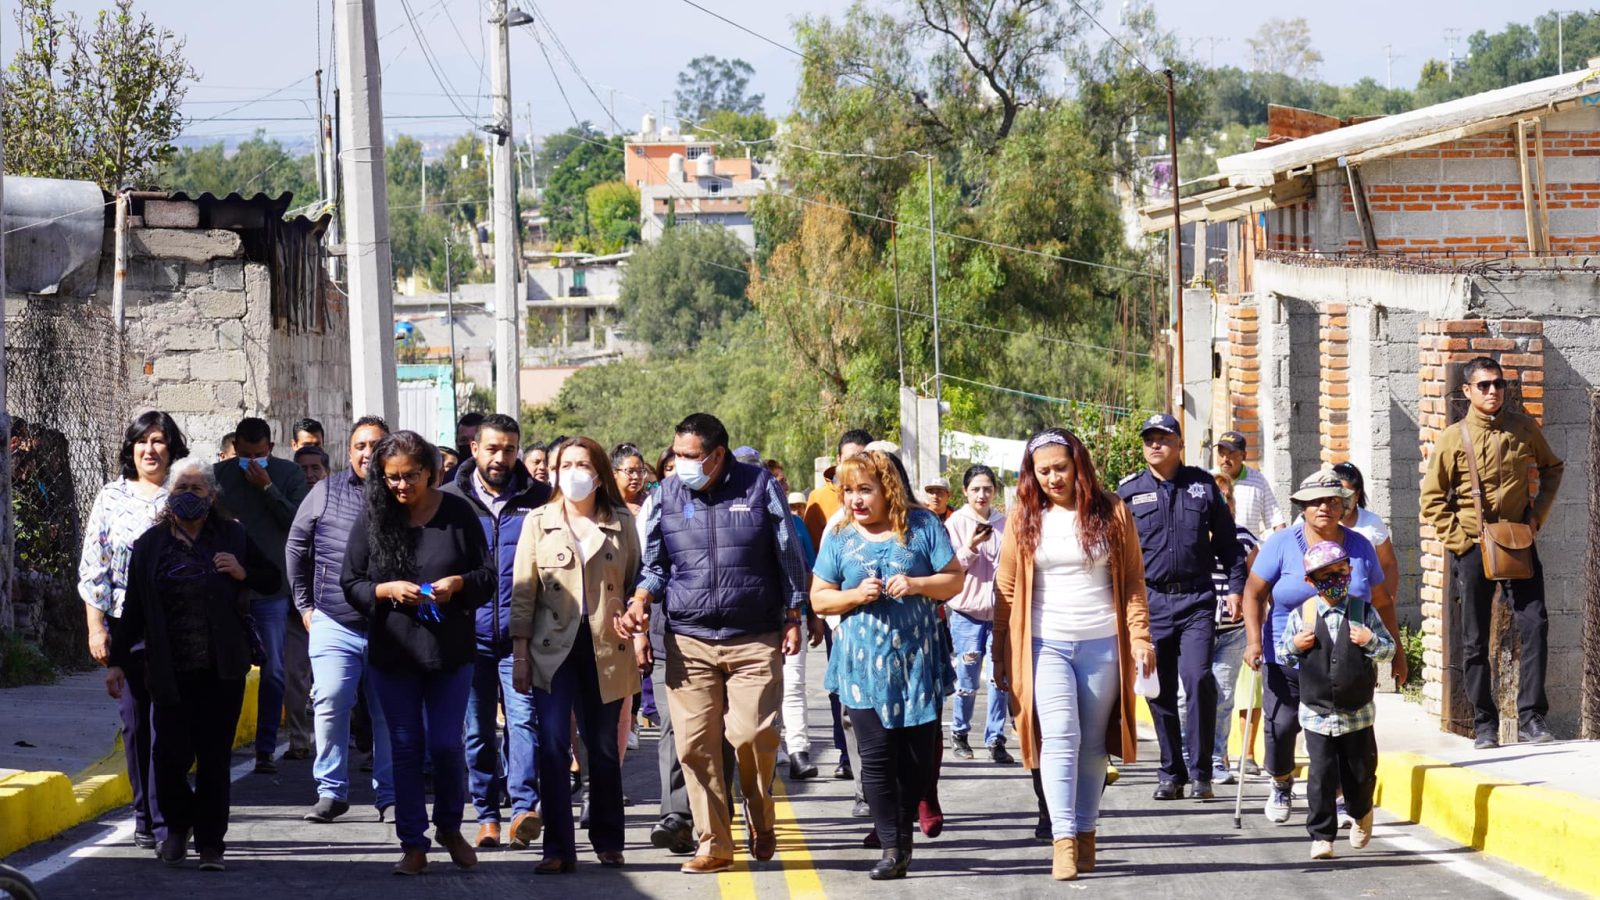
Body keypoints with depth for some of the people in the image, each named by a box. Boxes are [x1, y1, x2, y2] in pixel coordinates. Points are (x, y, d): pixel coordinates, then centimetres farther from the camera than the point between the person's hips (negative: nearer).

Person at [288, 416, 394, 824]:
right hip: (334, 623, 0)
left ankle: (389, 795, 13)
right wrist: (304, 604, 11)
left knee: (389, 712, 3)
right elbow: (296, 547, 14)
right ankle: (331, 791, -1)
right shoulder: (326, 492, 6)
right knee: (330, 702, -11)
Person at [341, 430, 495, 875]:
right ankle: (413, 844, 13)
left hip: (450, 651, -1)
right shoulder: (372, 516, -2)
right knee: (406, 748, 5)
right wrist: (387, 590, -17)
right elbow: (350, 583, 1)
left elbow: (488, 577, 3)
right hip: (392, 652, 1)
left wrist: (457, 583, -17)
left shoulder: (458, 513, -3)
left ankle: (449, 828, 25)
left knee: (446, 746, 1)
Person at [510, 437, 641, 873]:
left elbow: (635, 583, 11)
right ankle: (558, 849, -7)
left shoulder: (622, 524, 8)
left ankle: (608, 843, 20)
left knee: (604, 748, 7)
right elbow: (522, 591, 5)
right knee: (552, 744, -10)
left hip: (606, 649, 1)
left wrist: (635, 624, -2)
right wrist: (519, 653, -1)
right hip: (553, 648, -1)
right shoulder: (538, 522, 7)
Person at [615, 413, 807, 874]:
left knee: (753, 736, -12)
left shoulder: (760, 486, 2)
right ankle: (714, 845, 5)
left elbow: (788, 556, 8)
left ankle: (761, 820, 16)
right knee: (695, 744, -4)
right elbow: (655, 565, 14)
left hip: (755, 640, -2)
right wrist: (641, 601, -5)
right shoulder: (667, 496, 7)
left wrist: (792, 618, 5)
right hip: (689, 641, 2)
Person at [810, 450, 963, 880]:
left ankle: (900, 830, 21)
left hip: (917, 662, 0)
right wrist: (856, 595, -11)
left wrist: (916, 584, -15)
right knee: (876, 758, -7)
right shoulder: (840, 537, 6)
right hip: (864, 665, 0)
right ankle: (892, 847, -4)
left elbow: (954, 580, 3)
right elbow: (819, 598, 8)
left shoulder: (922, 525, 2)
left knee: (918, 756, 3)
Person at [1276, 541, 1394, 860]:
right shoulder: (1302, 615, -2)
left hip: (1357, 713, 1)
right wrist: (1295, 645, -14)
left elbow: (1389, 649, 3)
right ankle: (1321, 835, 2)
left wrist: (1371, 641, -16)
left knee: (1361, 772, 12)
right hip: (1317, 712, -1)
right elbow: (1281, 651, 6)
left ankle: (1361, 814, 41)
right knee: (1321, 775, -5)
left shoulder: (1364, 612, -1)